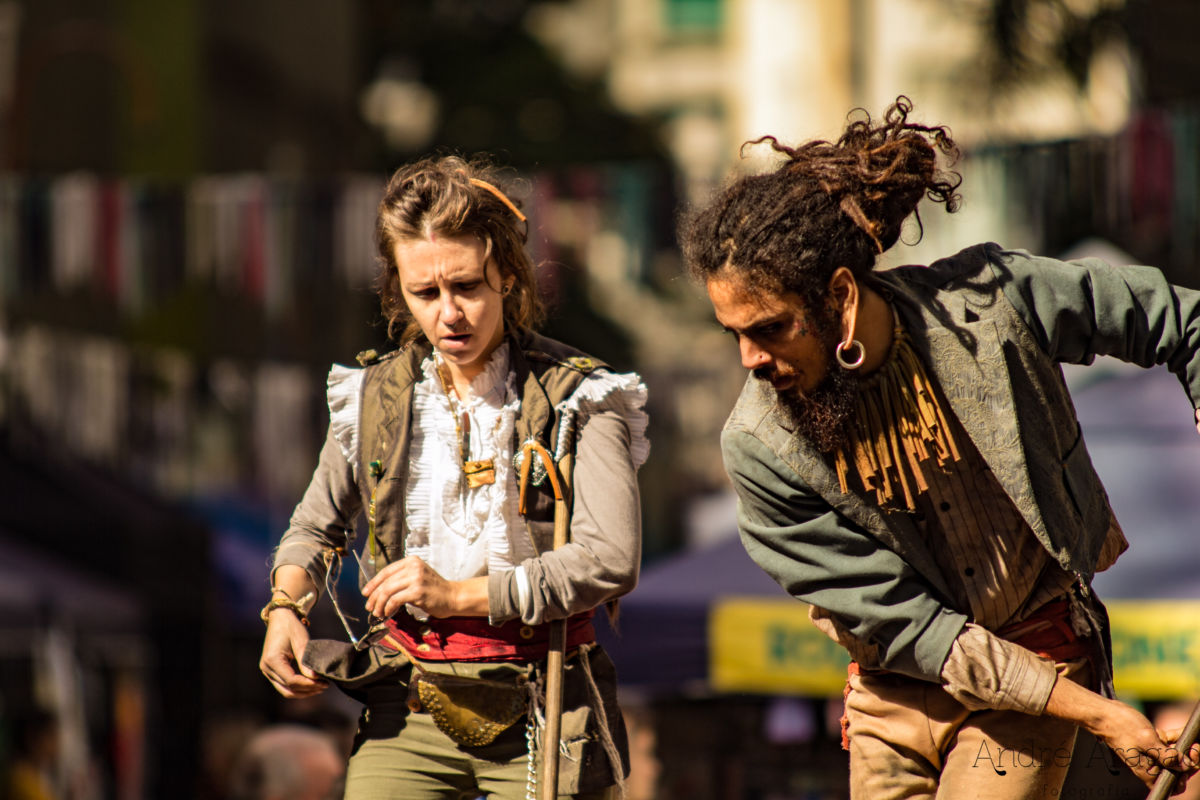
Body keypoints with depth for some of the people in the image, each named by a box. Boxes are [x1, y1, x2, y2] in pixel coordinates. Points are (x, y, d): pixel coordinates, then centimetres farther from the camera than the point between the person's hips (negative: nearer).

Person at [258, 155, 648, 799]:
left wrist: (461, 594, -15)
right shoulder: (373, 399, 8)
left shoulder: (575, 398, -3)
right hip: (409, 704, 2)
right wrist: (285, 607, 4)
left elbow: (611, 560, -14)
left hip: (542, 719, -2)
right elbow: (314, 528, 25)